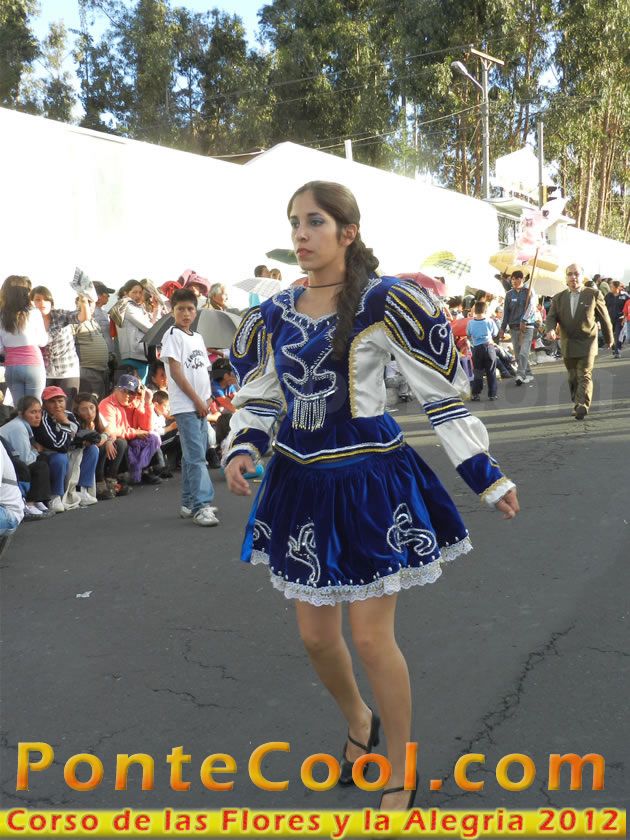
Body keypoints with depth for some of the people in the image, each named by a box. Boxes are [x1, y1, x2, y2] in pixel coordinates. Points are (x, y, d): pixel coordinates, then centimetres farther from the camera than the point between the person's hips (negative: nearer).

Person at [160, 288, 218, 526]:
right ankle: (201, 506, -13)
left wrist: (208, 397, 5)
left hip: (201, 405, 8)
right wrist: (197, 399, -12)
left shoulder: (198, 337, 16)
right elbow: (176, 372, -12)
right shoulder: (172, 335, -6)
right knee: (196, 456, -12)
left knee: (193, 455, 11)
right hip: (185, 405, -8)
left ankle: (189, 504, 18)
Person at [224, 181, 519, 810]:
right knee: (315, 634, 13)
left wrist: (487, 476, -8)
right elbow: (256, 399, 13)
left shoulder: (386, 304, -11)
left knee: (371, 638, -2)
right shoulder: (274, 316, 4)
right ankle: (358, 722, 45)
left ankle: (400, 777, 22)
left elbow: (441, 395, -8)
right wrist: (242, 449, -7)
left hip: (369, 481, -5)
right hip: (301, 482, 5)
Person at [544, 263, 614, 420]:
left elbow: (604, 318, 6)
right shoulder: (558, 298, 6)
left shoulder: (594, 295, -1)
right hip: (567, 345, 3)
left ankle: (582, 406, -22)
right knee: (573, 377, 13)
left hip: (587, 343, -3)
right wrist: (550, 330, -25)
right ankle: (577, 404, 26)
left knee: (584, 375, -14)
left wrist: (609, 338, 13)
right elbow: (551, 317, -3)